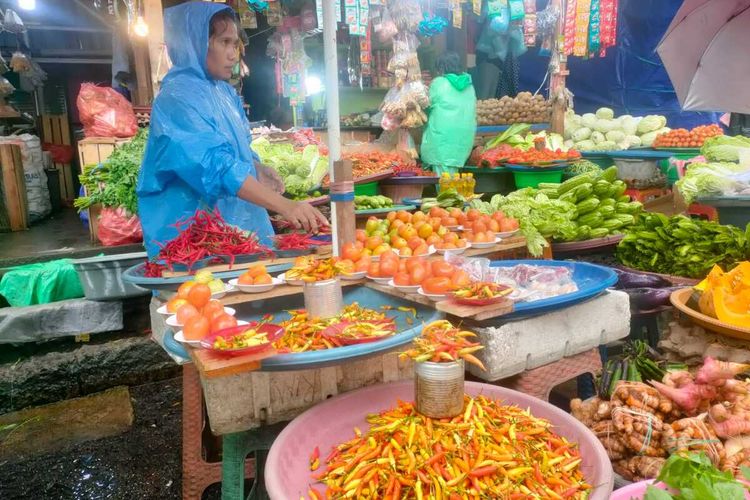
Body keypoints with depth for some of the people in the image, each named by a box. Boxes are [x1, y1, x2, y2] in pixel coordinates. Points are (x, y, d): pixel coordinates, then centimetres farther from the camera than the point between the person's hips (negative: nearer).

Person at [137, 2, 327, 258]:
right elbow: (217, 166, -30)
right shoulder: (178, 98, -18)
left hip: (238, 227, 8)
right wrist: (284, 206, -36)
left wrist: (259, 170, -2)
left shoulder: (224, 92, 8)